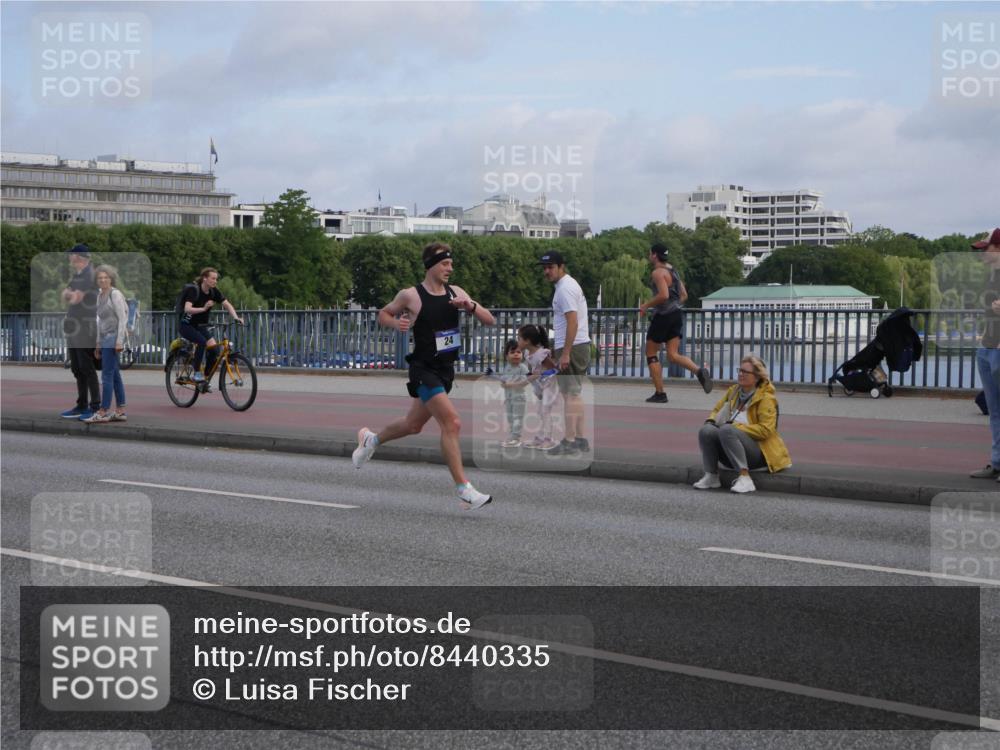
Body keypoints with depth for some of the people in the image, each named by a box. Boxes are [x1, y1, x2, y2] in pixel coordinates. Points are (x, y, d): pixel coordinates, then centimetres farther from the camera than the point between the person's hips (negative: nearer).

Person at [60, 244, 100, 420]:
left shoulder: (91, 274, -11)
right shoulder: (76, 275, 19)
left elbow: (76, 298, -18)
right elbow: (64, 296, 14)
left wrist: (71, 295, 2)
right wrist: (73, 295, -6)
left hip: (86, 328, -9)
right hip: (73, 327, 9)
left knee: (87, 368, -9)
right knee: (77, 369, 12)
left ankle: (96, 406, -7)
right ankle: (82, 406, 18)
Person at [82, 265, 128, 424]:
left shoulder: (115, 294, -9)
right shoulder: (100, 296, 16)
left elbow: (122, 318, -14)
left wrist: (119, 341, -20)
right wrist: (98, 344, 19)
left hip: (113, 338, -9)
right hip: (105, 339, 9)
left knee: (107, 375, -9)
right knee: (115, 375, 8)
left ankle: (103, 412, -9)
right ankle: (120, 411, 9)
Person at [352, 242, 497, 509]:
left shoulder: (456, 293, 4)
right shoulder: (411, 295, -9)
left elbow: (490, 321, 4)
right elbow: (383, 314, 8)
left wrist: (471, 306, -15)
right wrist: (396, 323, -13)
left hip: (446, 370, 7)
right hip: (424, 369, -7)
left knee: (413, 425, 21)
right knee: (451, 423, -18)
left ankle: (371, 439, 48)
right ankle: (464, 490, -16)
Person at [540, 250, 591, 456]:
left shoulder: (565, 288, -15)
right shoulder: (569, 285, 18)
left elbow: (572, 322, -22)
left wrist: (565, 353, -24)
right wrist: (558, 349, 25)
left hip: (572, 347, -11)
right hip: (579, 346, 11)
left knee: (570, 393, -10)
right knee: (575, 393, 15)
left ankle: (569, 442, -11)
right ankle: (580, 439, 18)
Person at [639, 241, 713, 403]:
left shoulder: (658, 272, -12)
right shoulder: (672, 270, 16)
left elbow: (663, 295, -25)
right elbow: (684, 295, 20)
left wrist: (646, 305, -12)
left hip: (663, 315, -8)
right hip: (677, 314, 8)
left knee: (651, 353, 6)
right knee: (673, 355, 3)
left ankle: (660, 393, 4)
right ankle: (699, 371, -23)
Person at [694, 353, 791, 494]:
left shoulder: (766, 398, -7)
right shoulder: (733, 391, 14)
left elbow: (765, 430, -17)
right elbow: (716, 410, 23)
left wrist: (736, 426, -20)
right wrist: (711, 421, -1)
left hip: (758, 453, -6)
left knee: (726, 430, -34)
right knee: (706, 430, -22)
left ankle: (745, 478, -35)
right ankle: (711, 476, -12)